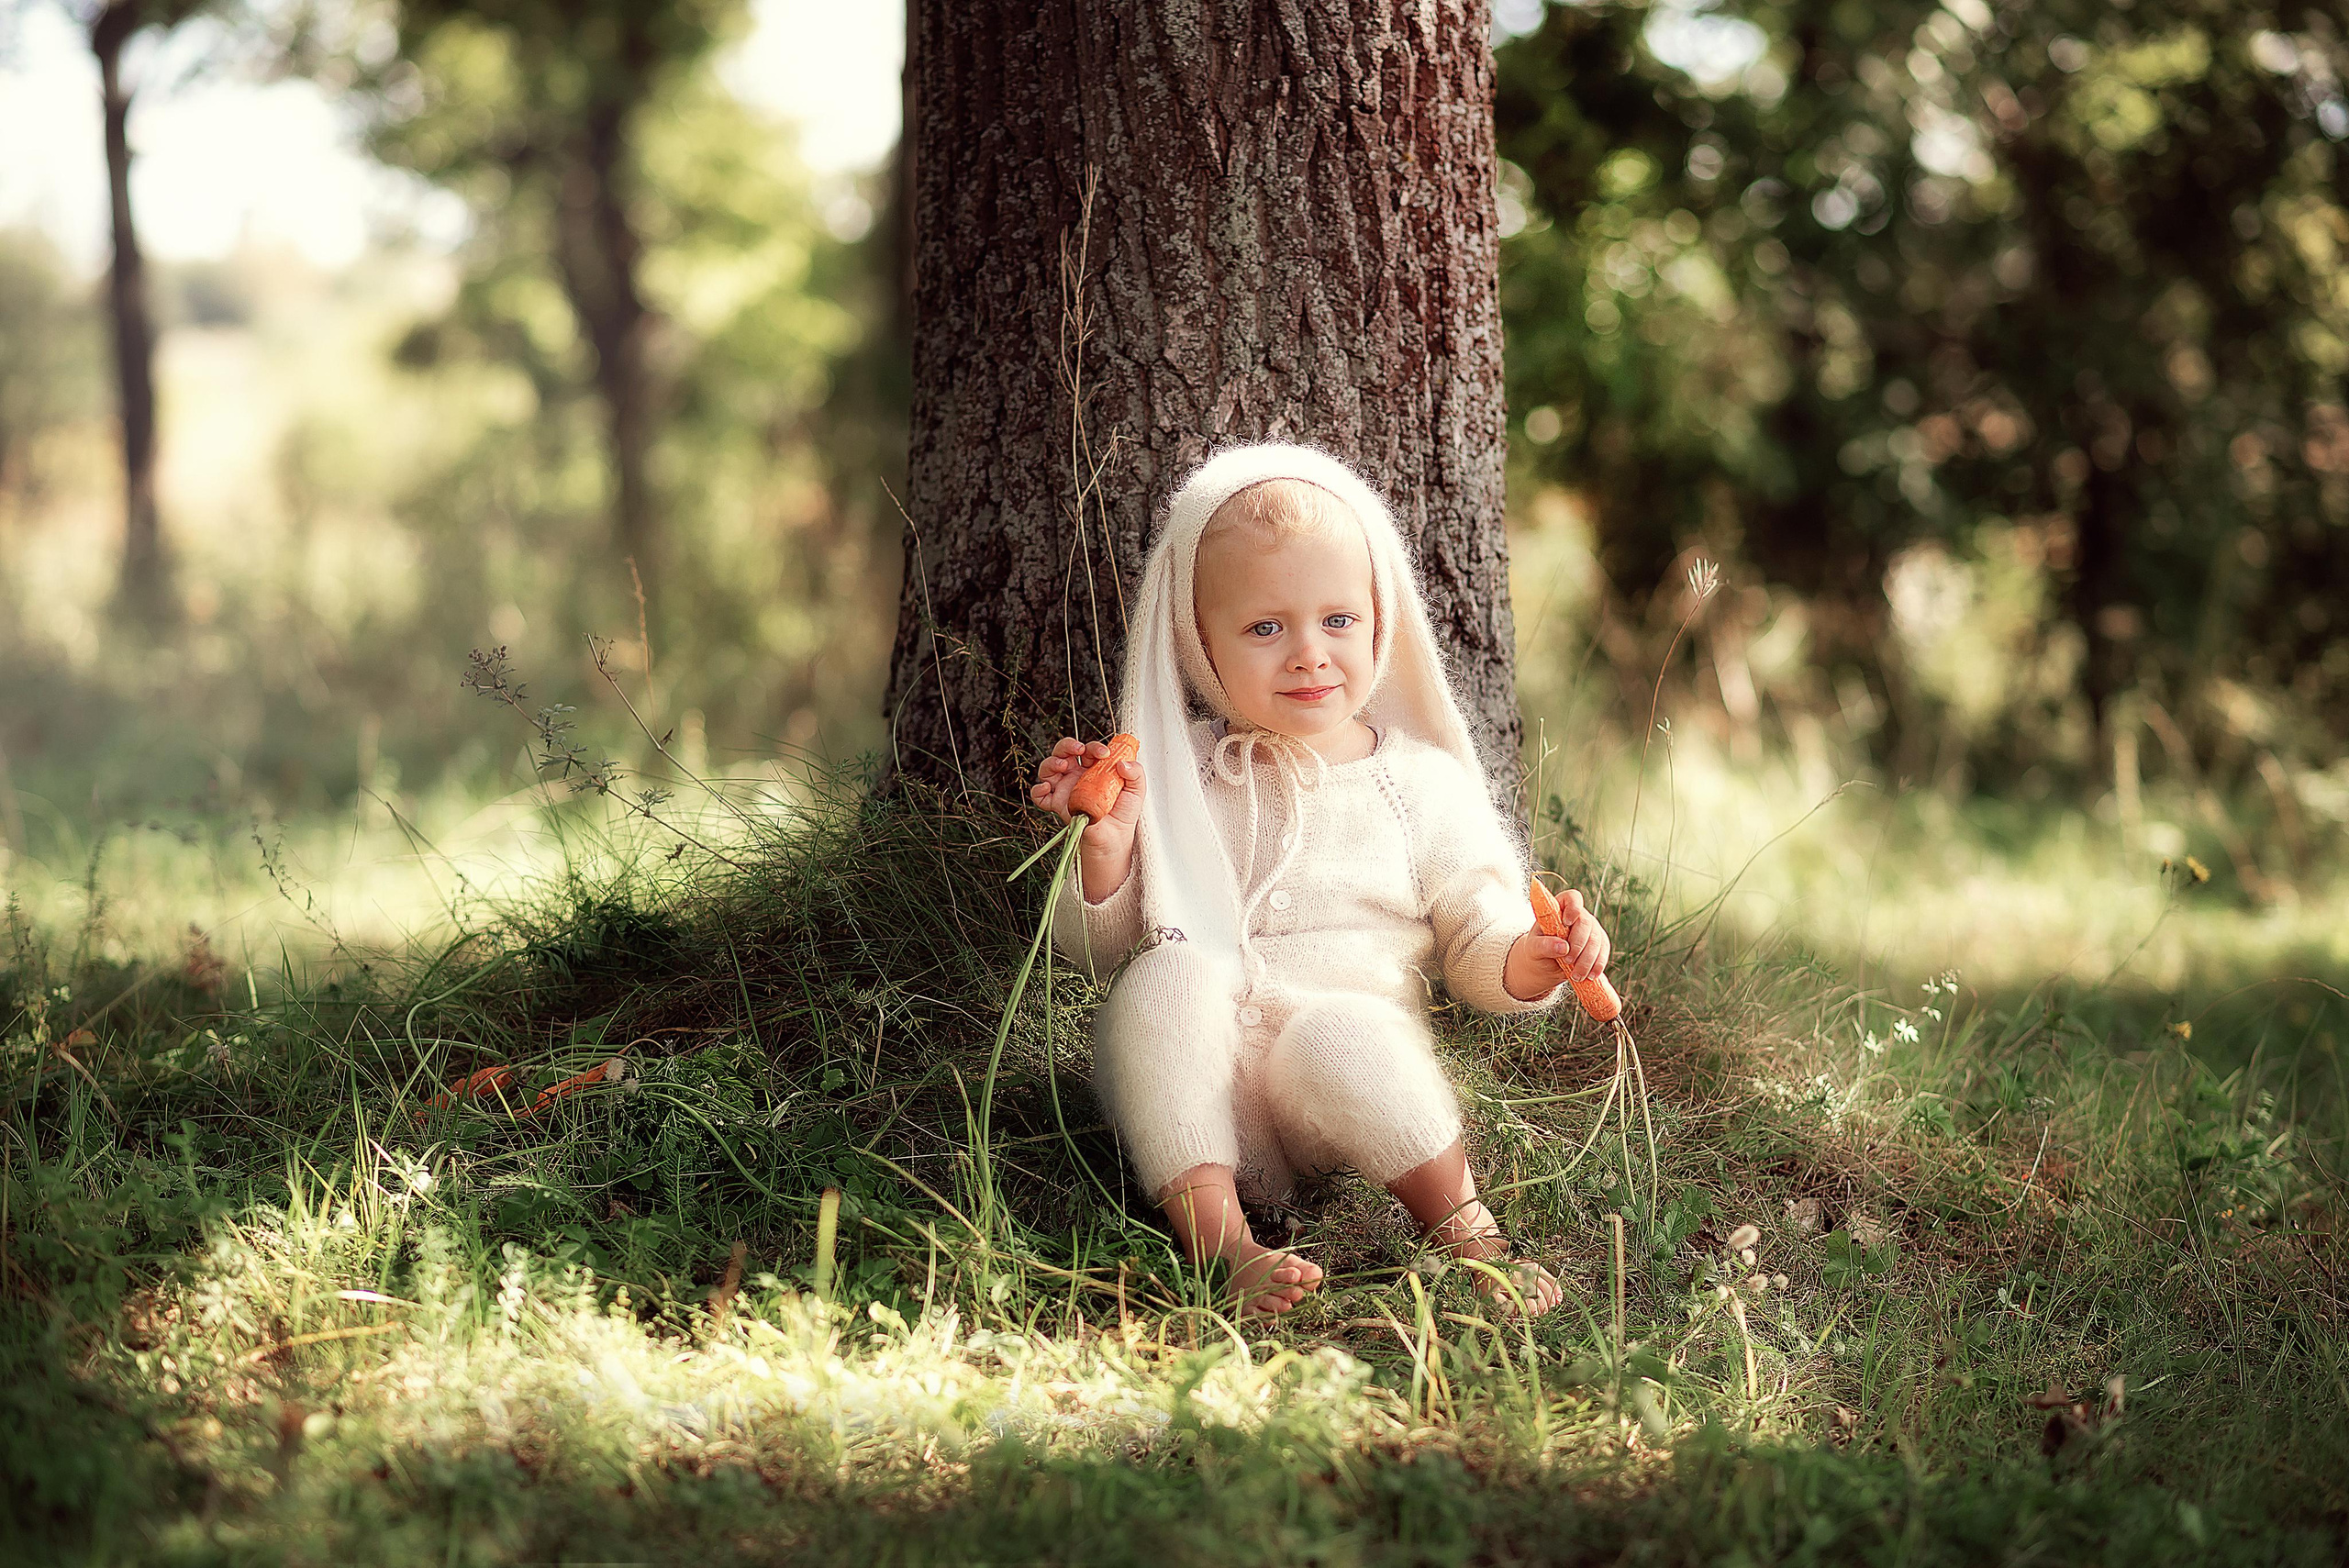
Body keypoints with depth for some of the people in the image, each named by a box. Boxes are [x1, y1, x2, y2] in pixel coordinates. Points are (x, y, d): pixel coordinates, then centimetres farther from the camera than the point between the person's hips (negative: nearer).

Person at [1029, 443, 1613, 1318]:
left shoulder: (1419, 786, 8)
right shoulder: (1175, 778, 9)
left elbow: (1478, 943, 9)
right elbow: (1094, 948, 9)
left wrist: (1535, 962, -14)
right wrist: (1104, 844, -10)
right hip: (1200, 1097, 2)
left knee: (1334, 1033, -35)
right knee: (1169, 975, -29)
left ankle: (1466, 1235, -22)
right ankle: (1218, 1241, -34)